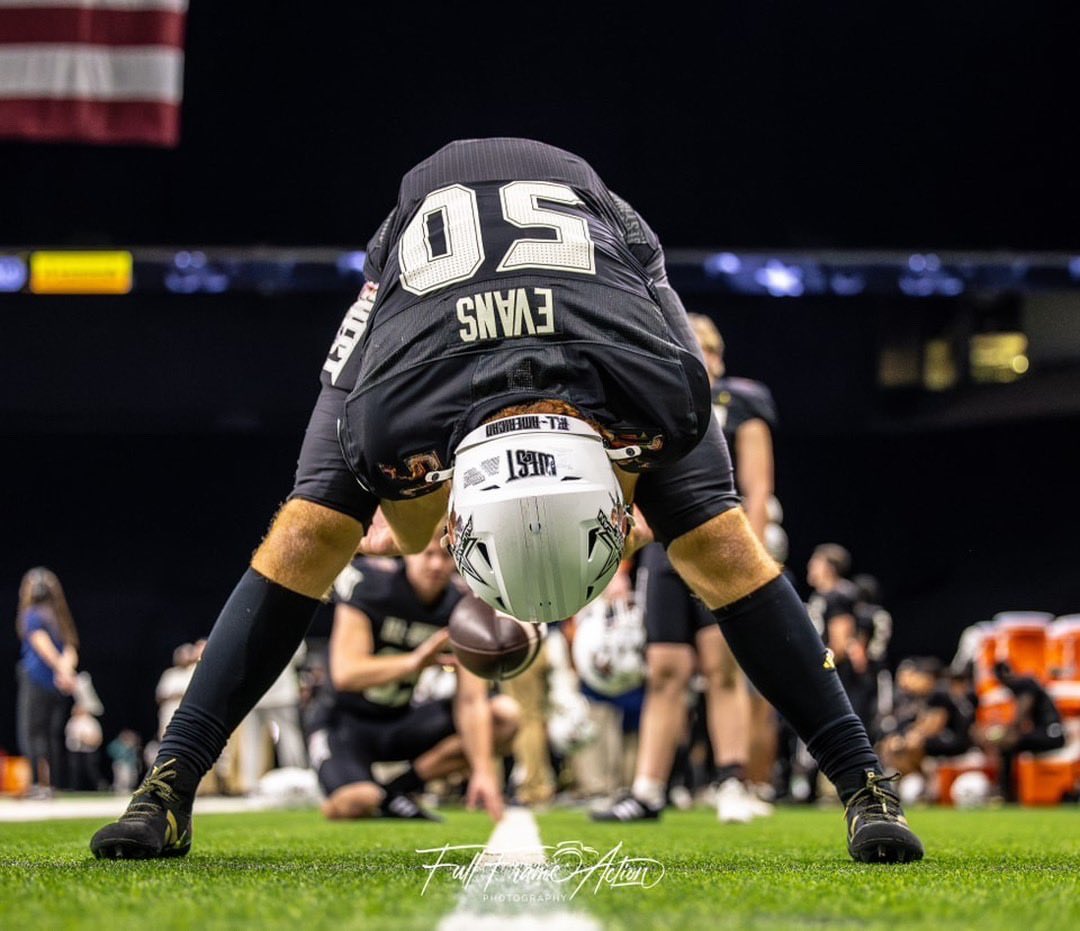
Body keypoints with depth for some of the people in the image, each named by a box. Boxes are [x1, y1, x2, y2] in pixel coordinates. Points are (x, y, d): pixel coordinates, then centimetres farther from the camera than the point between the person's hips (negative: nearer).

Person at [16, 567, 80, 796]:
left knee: (33, 732, -6)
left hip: (36, 681, -7)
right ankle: (54, 784, 8)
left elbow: (44, 647, -15)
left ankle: (41, 784, -16)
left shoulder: (32, 616, -3)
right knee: (54, 736, 10)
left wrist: (63, 672, -22)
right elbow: (70, 650, 3)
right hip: (61, 690, 7)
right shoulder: (60, 618, 17)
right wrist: (66, 670, -13)